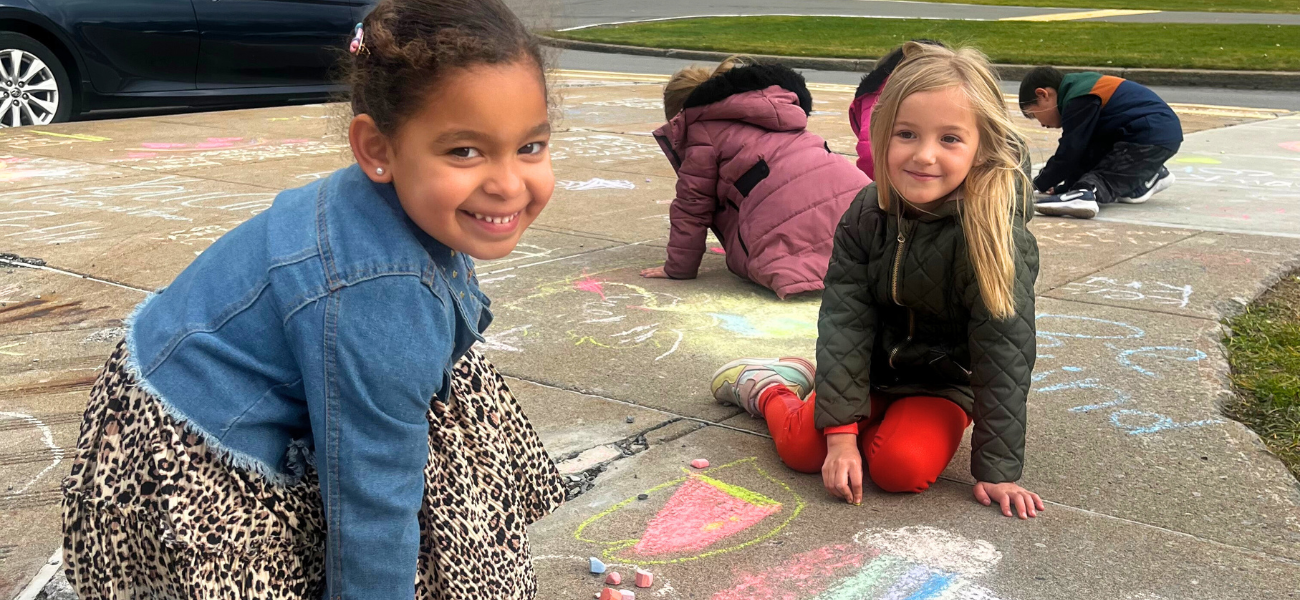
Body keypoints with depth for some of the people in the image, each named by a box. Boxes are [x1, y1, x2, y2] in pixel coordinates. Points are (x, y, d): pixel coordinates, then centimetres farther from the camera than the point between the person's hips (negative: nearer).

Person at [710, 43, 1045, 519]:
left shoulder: (994, 234, -26)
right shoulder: (867, 215, -15)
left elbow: (1004, 353, -23)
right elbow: (844, 322, -15)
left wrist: (997, 469, -23)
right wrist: (841, 434, -22)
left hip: (945, 382, -2)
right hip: (872, 367, 2)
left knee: (902, 467, -26)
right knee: (802, 445, -16)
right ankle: (768, 387, 17)